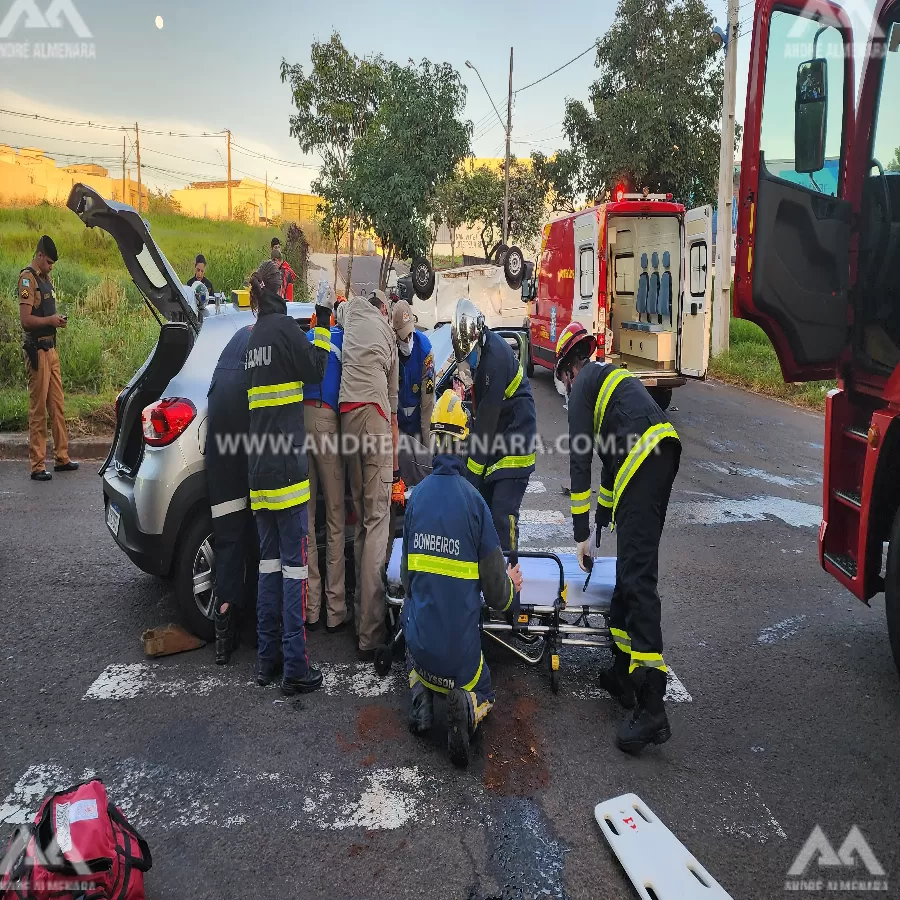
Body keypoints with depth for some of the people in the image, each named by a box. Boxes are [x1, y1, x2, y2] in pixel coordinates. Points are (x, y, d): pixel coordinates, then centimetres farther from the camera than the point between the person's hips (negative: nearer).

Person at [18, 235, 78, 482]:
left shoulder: (45, 278, 16)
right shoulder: (28, 278, -12)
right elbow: (25, 319, -19)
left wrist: (58, 319, 5)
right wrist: (51, 320, -15)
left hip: (51, 348, 9)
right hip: (37, 350, -9)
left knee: (58, 406, 12)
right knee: (38, 409, -5)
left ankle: (61, 458, 21)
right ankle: (37, 466, 0)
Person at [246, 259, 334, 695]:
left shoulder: (254, 336, 17)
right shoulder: (285, 327, -6)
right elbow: (316, 369, -2)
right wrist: (323, 320, 3)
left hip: (260, 467, 8)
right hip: (286, 464, -8)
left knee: (270, 560, 13)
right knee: (294, 562, -4)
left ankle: (267, 659, 20)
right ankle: (295, 669, 0)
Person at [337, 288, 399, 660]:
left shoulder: (350, 309, 23)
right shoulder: (388, 331, 21)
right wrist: (395, 457, 22)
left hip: (346, 411, 3)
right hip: (375, 410, -3)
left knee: (361, 517, 12)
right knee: (377, 519, -7)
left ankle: (361, 613, 15)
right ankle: (369, 632, -12)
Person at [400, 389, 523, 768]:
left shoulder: (417, 495, -5)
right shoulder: (474, 501, -16)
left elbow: (406, 572, 6)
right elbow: (495, 589, -8)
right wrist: (511, 588, 16)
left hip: (420, 639, 3)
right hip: (461, 646, -3)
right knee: (482, 693, 28)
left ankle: (419, 693, 5)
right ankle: (466, 707, -8)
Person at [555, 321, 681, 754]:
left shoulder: (583, 383, 10)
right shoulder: (611, 376, 35)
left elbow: (579, 462, 2)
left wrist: (581, 533, 6)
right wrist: (600, 523, 43)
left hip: (642, 461, -9)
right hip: (663, 449, 9)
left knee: (638, 577, -12)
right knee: (631, 569, 15)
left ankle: (652, 706, -14)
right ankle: (623, 673, 24)